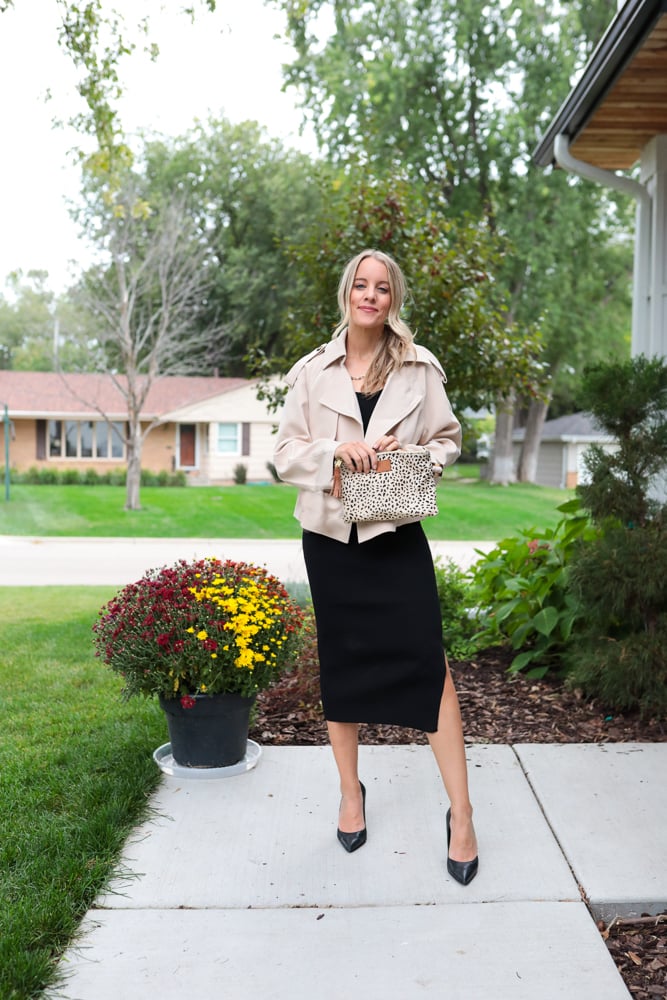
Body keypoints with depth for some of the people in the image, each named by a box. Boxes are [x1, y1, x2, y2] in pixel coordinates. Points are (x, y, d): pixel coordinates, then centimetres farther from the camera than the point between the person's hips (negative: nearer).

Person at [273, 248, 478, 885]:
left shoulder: (420, 369, 3)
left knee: (428, 662, -7)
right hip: (330, 537, 1)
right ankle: (351, 792, 29)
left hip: (398, 534, -1)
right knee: (341, 664, 10)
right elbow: (285, 453, 3)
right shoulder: (312, 371, 3)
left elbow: (447, 440, 9)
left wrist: (414, 457, -12)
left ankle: (460, 813, 3)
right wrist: (332, 450, -16)